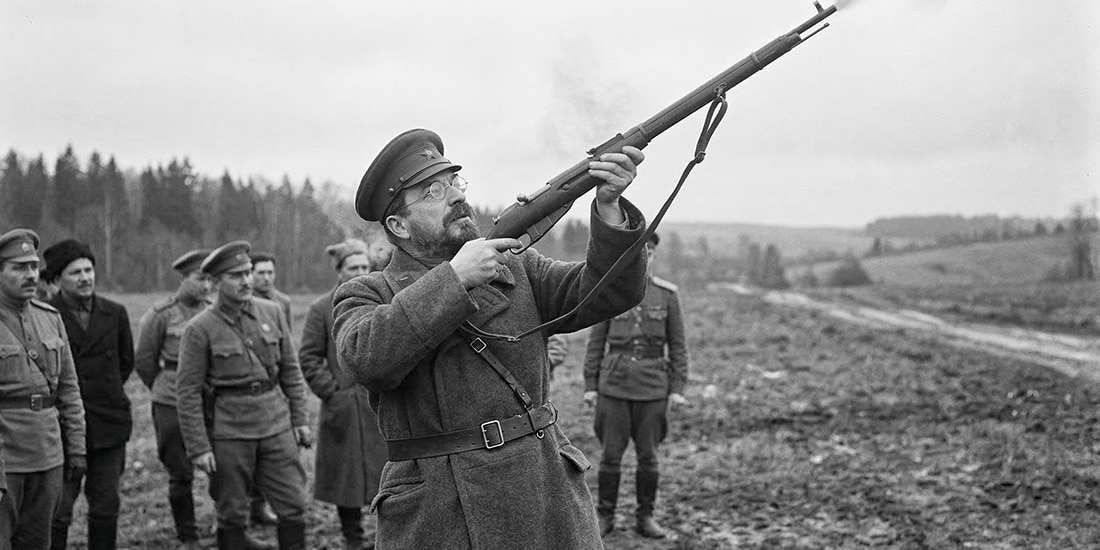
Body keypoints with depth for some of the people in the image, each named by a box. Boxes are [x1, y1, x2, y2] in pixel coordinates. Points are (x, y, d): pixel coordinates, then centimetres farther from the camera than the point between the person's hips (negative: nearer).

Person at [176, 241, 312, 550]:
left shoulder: (272, 313, 4)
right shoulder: (200, 328, -7)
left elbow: (291, 371, 11)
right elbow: (187, 393, -7)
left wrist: (300, 419, 8)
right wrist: (198, 448, -10)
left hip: (276, 423, 3)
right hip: (229, 429, -3)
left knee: (294, 507, 4)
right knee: (232, 515, 7)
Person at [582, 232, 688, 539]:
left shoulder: (667, 294, 2)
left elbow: (677, 345, 5)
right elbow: (596, 341, 5)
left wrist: (677, 387, 0)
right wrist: (590, 384, 2)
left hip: (652, 386, 0)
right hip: (614, 384, 0)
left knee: (648, 455, 6)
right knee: (610, 454, 4)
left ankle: (645, 517, 20)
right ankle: (605, 516, 18)